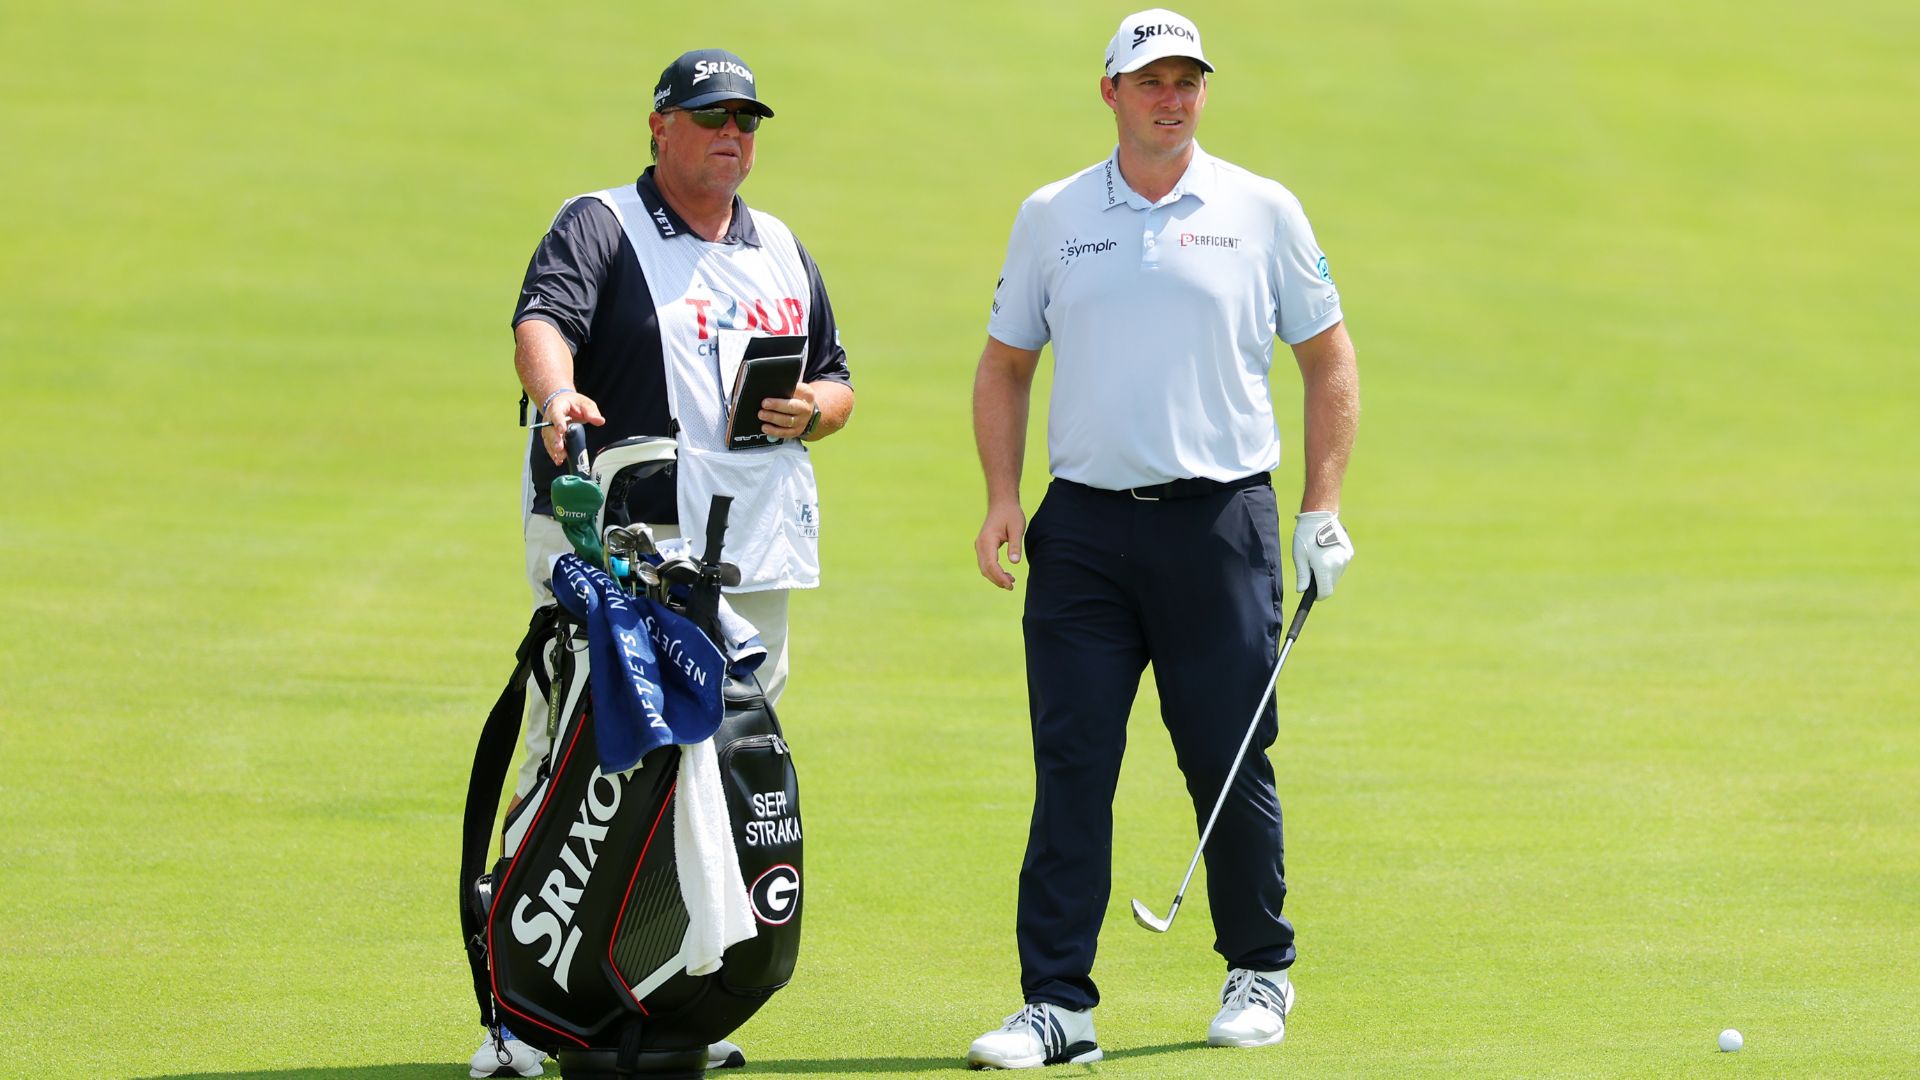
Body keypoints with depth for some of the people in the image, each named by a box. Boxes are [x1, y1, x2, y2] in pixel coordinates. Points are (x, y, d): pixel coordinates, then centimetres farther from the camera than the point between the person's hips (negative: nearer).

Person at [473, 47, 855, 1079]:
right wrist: (556, 394, -40)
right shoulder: (600, 228, 0)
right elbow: (543, 319, -18)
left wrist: (813, 409, 0)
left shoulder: (783, 251, 19)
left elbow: (837, 379, 24)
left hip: (751, 560, 6)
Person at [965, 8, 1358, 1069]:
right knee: (1070, 770, -3)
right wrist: (1003, 496, 2)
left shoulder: (1263, 213, 4)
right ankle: (1056, 1004, -3)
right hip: (1083, 526, 1)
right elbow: (1005, 365, 16)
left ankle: (1258, 974, 20)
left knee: (1230, 766, 2)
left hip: (1219, 521, -1)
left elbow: (1328, 361, 9)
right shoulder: (1051, 217, 9)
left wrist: (1322, 512, 2)